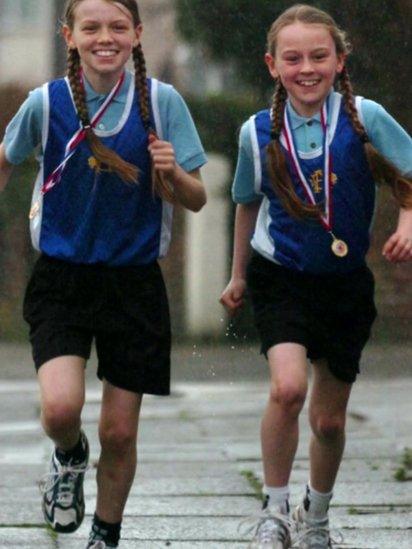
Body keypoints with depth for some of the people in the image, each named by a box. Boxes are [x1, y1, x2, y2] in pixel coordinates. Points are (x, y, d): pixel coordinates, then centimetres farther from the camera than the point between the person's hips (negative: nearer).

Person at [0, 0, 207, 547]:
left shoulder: (162, 101, -6)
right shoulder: (46, 102, -5)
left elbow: (197, 200, -1)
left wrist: (173, 174, -21)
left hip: (134, 282, 1)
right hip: (62, 280, 0)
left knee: (119, 430, 5)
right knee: (61, 407, -21)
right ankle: (69, 458, 14)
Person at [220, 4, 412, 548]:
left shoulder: (365, 118, -10)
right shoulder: (259, 132, -5)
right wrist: (239, 275, 21)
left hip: (345, 283, 1)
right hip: (281, 279, -1)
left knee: (329, 421, 11)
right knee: (288, 387, -26)